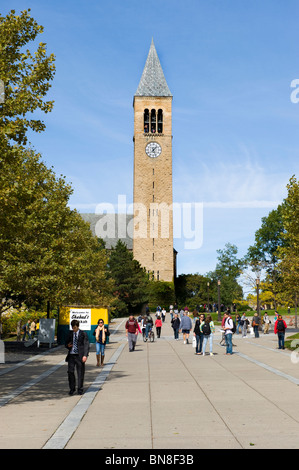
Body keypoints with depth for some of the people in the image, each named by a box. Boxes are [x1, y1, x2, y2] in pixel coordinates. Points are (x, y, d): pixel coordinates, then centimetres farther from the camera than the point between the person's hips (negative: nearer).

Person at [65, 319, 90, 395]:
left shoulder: (83, 334, 0)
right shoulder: (70, 333, 11)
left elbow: (86, 345, -4)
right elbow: (66, 343, 21)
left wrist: (85, 355, -14)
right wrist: (68, 345, -4)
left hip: (79, 356, -3)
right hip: (71, 355, 3)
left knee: (80, 373, 2)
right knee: (70, 372, -3)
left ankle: (80, 389, 15)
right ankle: (72, 389, 12)